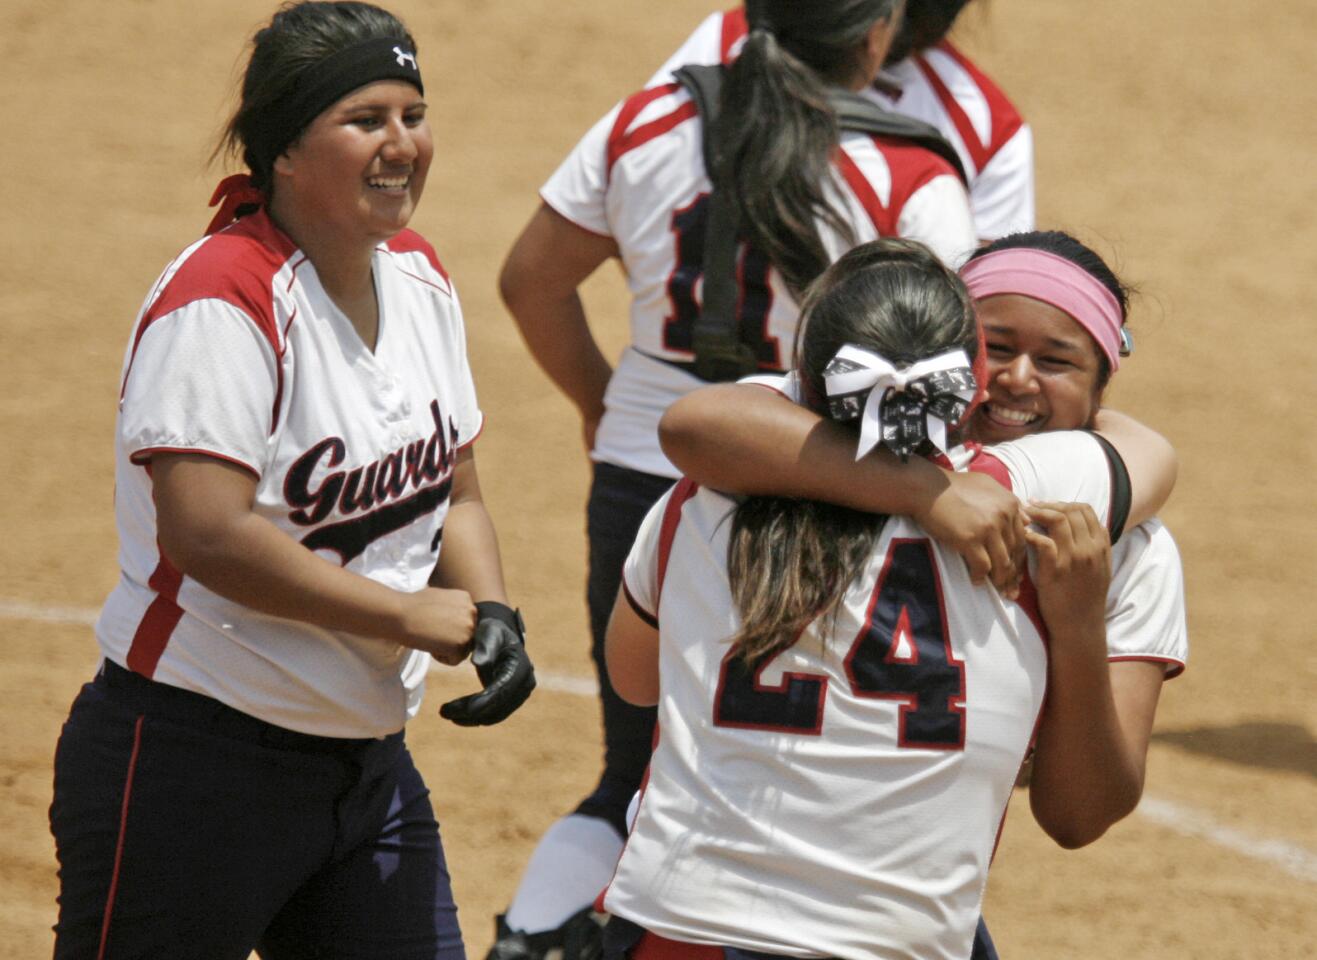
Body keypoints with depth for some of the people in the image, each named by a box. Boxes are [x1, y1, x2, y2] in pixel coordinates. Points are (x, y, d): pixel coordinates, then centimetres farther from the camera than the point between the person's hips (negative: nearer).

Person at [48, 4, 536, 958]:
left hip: (368, 761, 8)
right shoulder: (222, 304, -19)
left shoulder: (419, 278, 8)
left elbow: (451, 489, 18)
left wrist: (490, 614, -2)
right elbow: (209, 533, -28)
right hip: (196, 764, -8)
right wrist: (411, 615, -20)